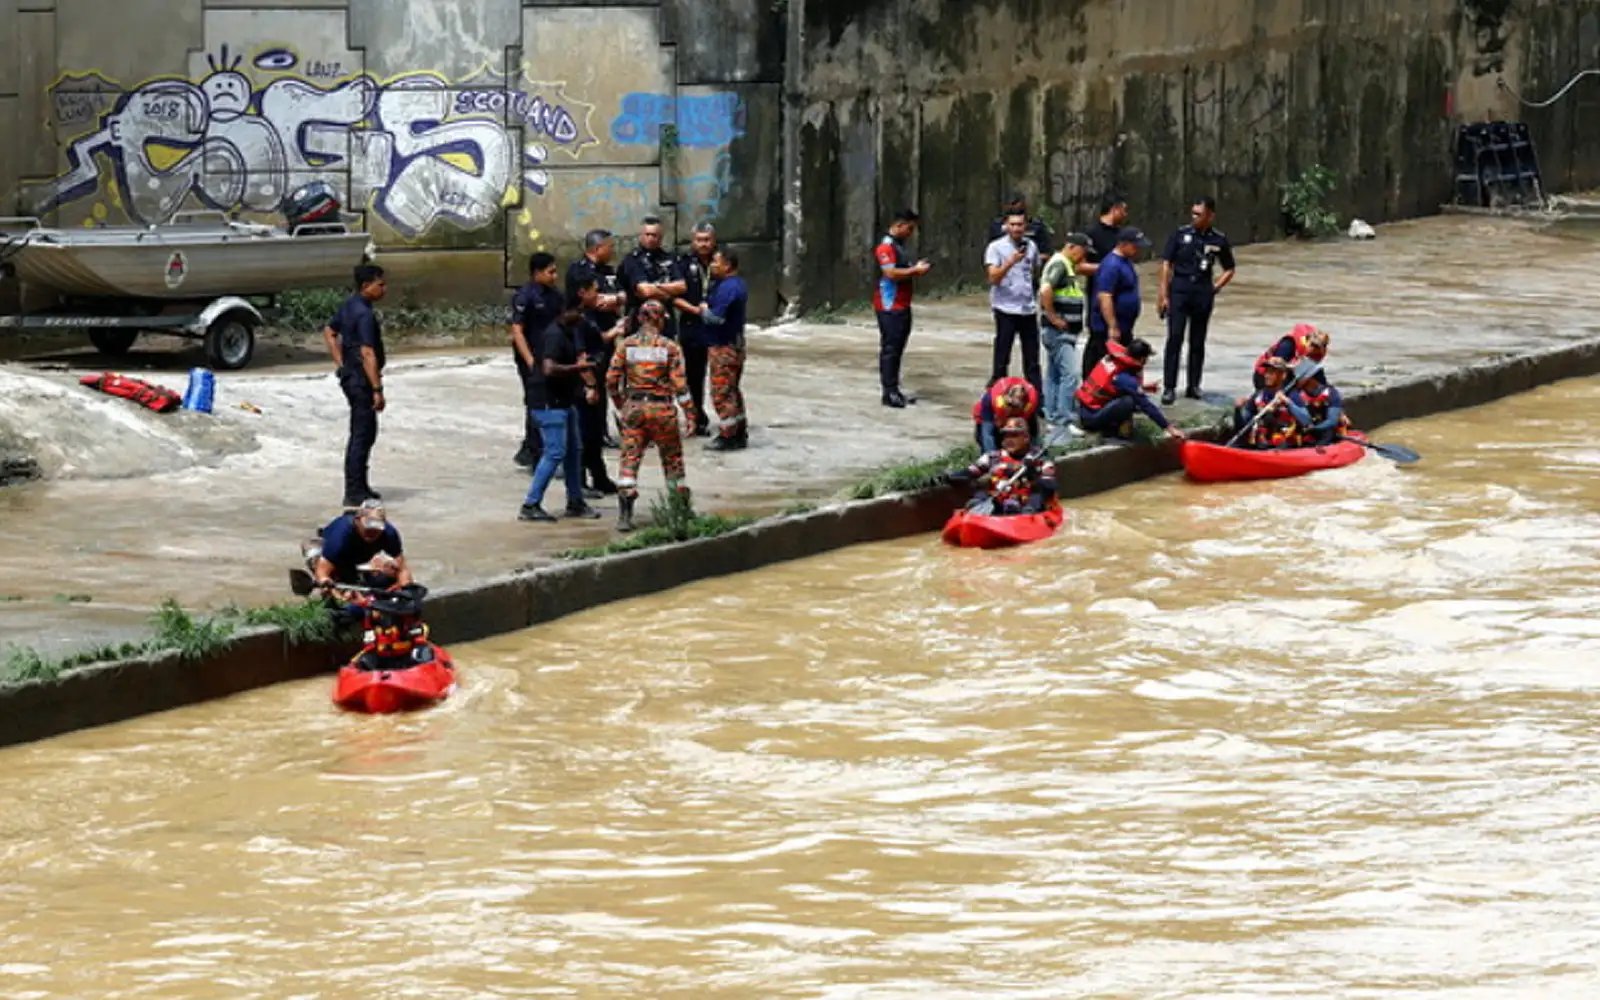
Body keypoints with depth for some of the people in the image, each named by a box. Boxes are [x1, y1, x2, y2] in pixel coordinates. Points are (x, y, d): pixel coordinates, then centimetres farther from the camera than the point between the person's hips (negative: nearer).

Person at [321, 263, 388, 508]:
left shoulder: (349, 306, 9)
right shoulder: (365, 315, -21)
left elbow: (329, 332, 22)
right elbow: (367, 354, -26)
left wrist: (340, 365, 19)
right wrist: (377, 389, -25)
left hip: (350, 375, 10)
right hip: (362, 379, -10)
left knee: (364, 433, 19)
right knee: (362, 435, -4)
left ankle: (359, 486, 27)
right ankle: (354, 493, -2)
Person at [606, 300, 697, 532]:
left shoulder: (627, 345, 0)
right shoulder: (669, 347, -6)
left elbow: (612, 379, 2)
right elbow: (679, 383, -10)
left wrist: (620, 403, 19)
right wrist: (690, 412, -5)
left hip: (633, 408, 2)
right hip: (661, 408, -2)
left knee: (630, 458, 3)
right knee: (672, 459, 13)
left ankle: (624, 515, -7)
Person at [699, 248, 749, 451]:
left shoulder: (727, 287, -20)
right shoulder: (738, 284, 13)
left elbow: (717, 317, -28)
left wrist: (704, 311, -10)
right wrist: (707, 310, 7)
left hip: (723, 347, -11)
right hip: (736, 344, 11)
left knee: (722, 392, -5)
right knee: (732, 391, 18)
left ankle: (727, 437, -3)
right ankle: (740, 434, 23)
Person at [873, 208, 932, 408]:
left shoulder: (899, 246, 18)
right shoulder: (886, 247, -14)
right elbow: (891, 273, -24)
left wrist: (917, 270, 9)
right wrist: (915, 270, -14)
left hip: (902, 306, 10)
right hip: (890, 307, -10)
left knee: (897, 348, 11)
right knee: (890, 348, -7)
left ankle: (894, 391, 15)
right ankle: (889, 393, -6)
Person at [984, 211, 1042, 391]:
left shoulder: (1031, 246, 9)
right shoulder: (996, 248, -5)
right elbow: (993, 278, -15)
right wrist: (1011, 262, -27)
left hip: (1028, 309, 4)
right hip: (1006, 309, -4)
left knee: (1032, 358, 8)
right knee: (1001, 358, 0)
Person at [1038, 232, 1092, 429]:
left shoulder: (1067, 265, 17)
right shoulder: (1059, 265, -15)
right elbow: (1045, 291, -29)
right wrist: (1053, 318, -22)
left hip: (1065, 332, 11)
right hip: (1059, 332, -11)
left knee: (1054, 375, 13)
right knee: (1070, 374, -15)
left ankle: (1052, 417, 17)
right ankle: (1065, 420, -17)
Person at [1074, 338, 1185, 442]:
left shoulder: (1110, 358, -1)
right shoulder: (1124, 378, -23)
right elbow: (1146, 406, -21)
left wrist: (1140, 388, 11)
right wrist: (1170, 428, -18)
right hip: (1092, 416, -9)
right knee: (1129, 401, -28)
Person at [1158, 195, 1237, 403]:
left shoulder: (1219, 240, 2)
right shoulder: (1181, 234, -1)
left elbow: (1229, 270, 14)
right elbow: (1166, 264, 1)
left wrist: (1214, 288, 2)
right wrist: (1164, 295, -3)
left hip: (1203, 293, 2)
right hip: (1179, 290, -2)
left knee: (1198, 342, 9)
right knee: (1174, 338, -9)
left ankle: (1193, 386, 20)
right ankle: (1169, 388, -8)